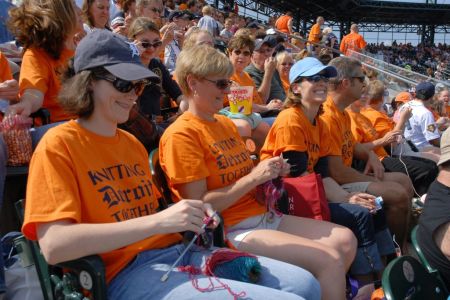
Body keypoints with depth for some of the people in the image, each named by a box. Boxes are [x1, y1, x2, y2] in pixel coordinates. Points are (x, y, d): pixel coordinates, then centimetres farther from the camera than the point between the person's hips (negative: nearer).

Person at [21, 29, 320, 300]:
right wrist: (159, 221, -23)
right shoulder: (58, 144, -7)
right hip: (126, 271, -7)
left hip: (177, 251, 8)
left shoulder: (132, 143, 17)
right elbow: (54, 246, -19)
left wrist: (194, 213, 0)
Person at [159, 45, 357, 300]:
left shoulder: (226, 123, 14)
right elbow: (200, 206, -17)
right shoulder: (181, 134, -12)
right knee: (330, 260, -17)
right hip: (230, 231, -8)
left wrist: (270, 172, 0)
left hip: (263, 216, 8)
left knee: (344, 239, -1)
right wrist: (254, 177, -17)